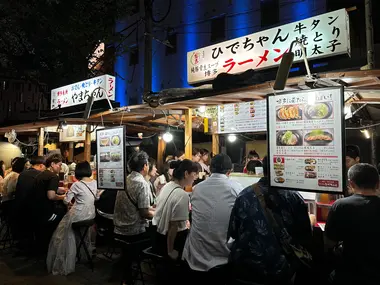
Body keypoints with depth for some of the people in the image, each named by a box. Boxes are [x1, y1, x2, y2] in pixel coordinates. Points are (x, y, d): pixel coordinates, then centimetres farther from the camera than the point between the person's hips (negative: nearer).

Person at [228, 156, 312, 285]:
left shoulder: (244, 195, -4)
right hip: (280, 270, -2)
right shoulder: (293, 197, -8)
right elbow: (305, 237, -1)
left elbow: (232, 232, 3)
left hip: (243, 268, 3)